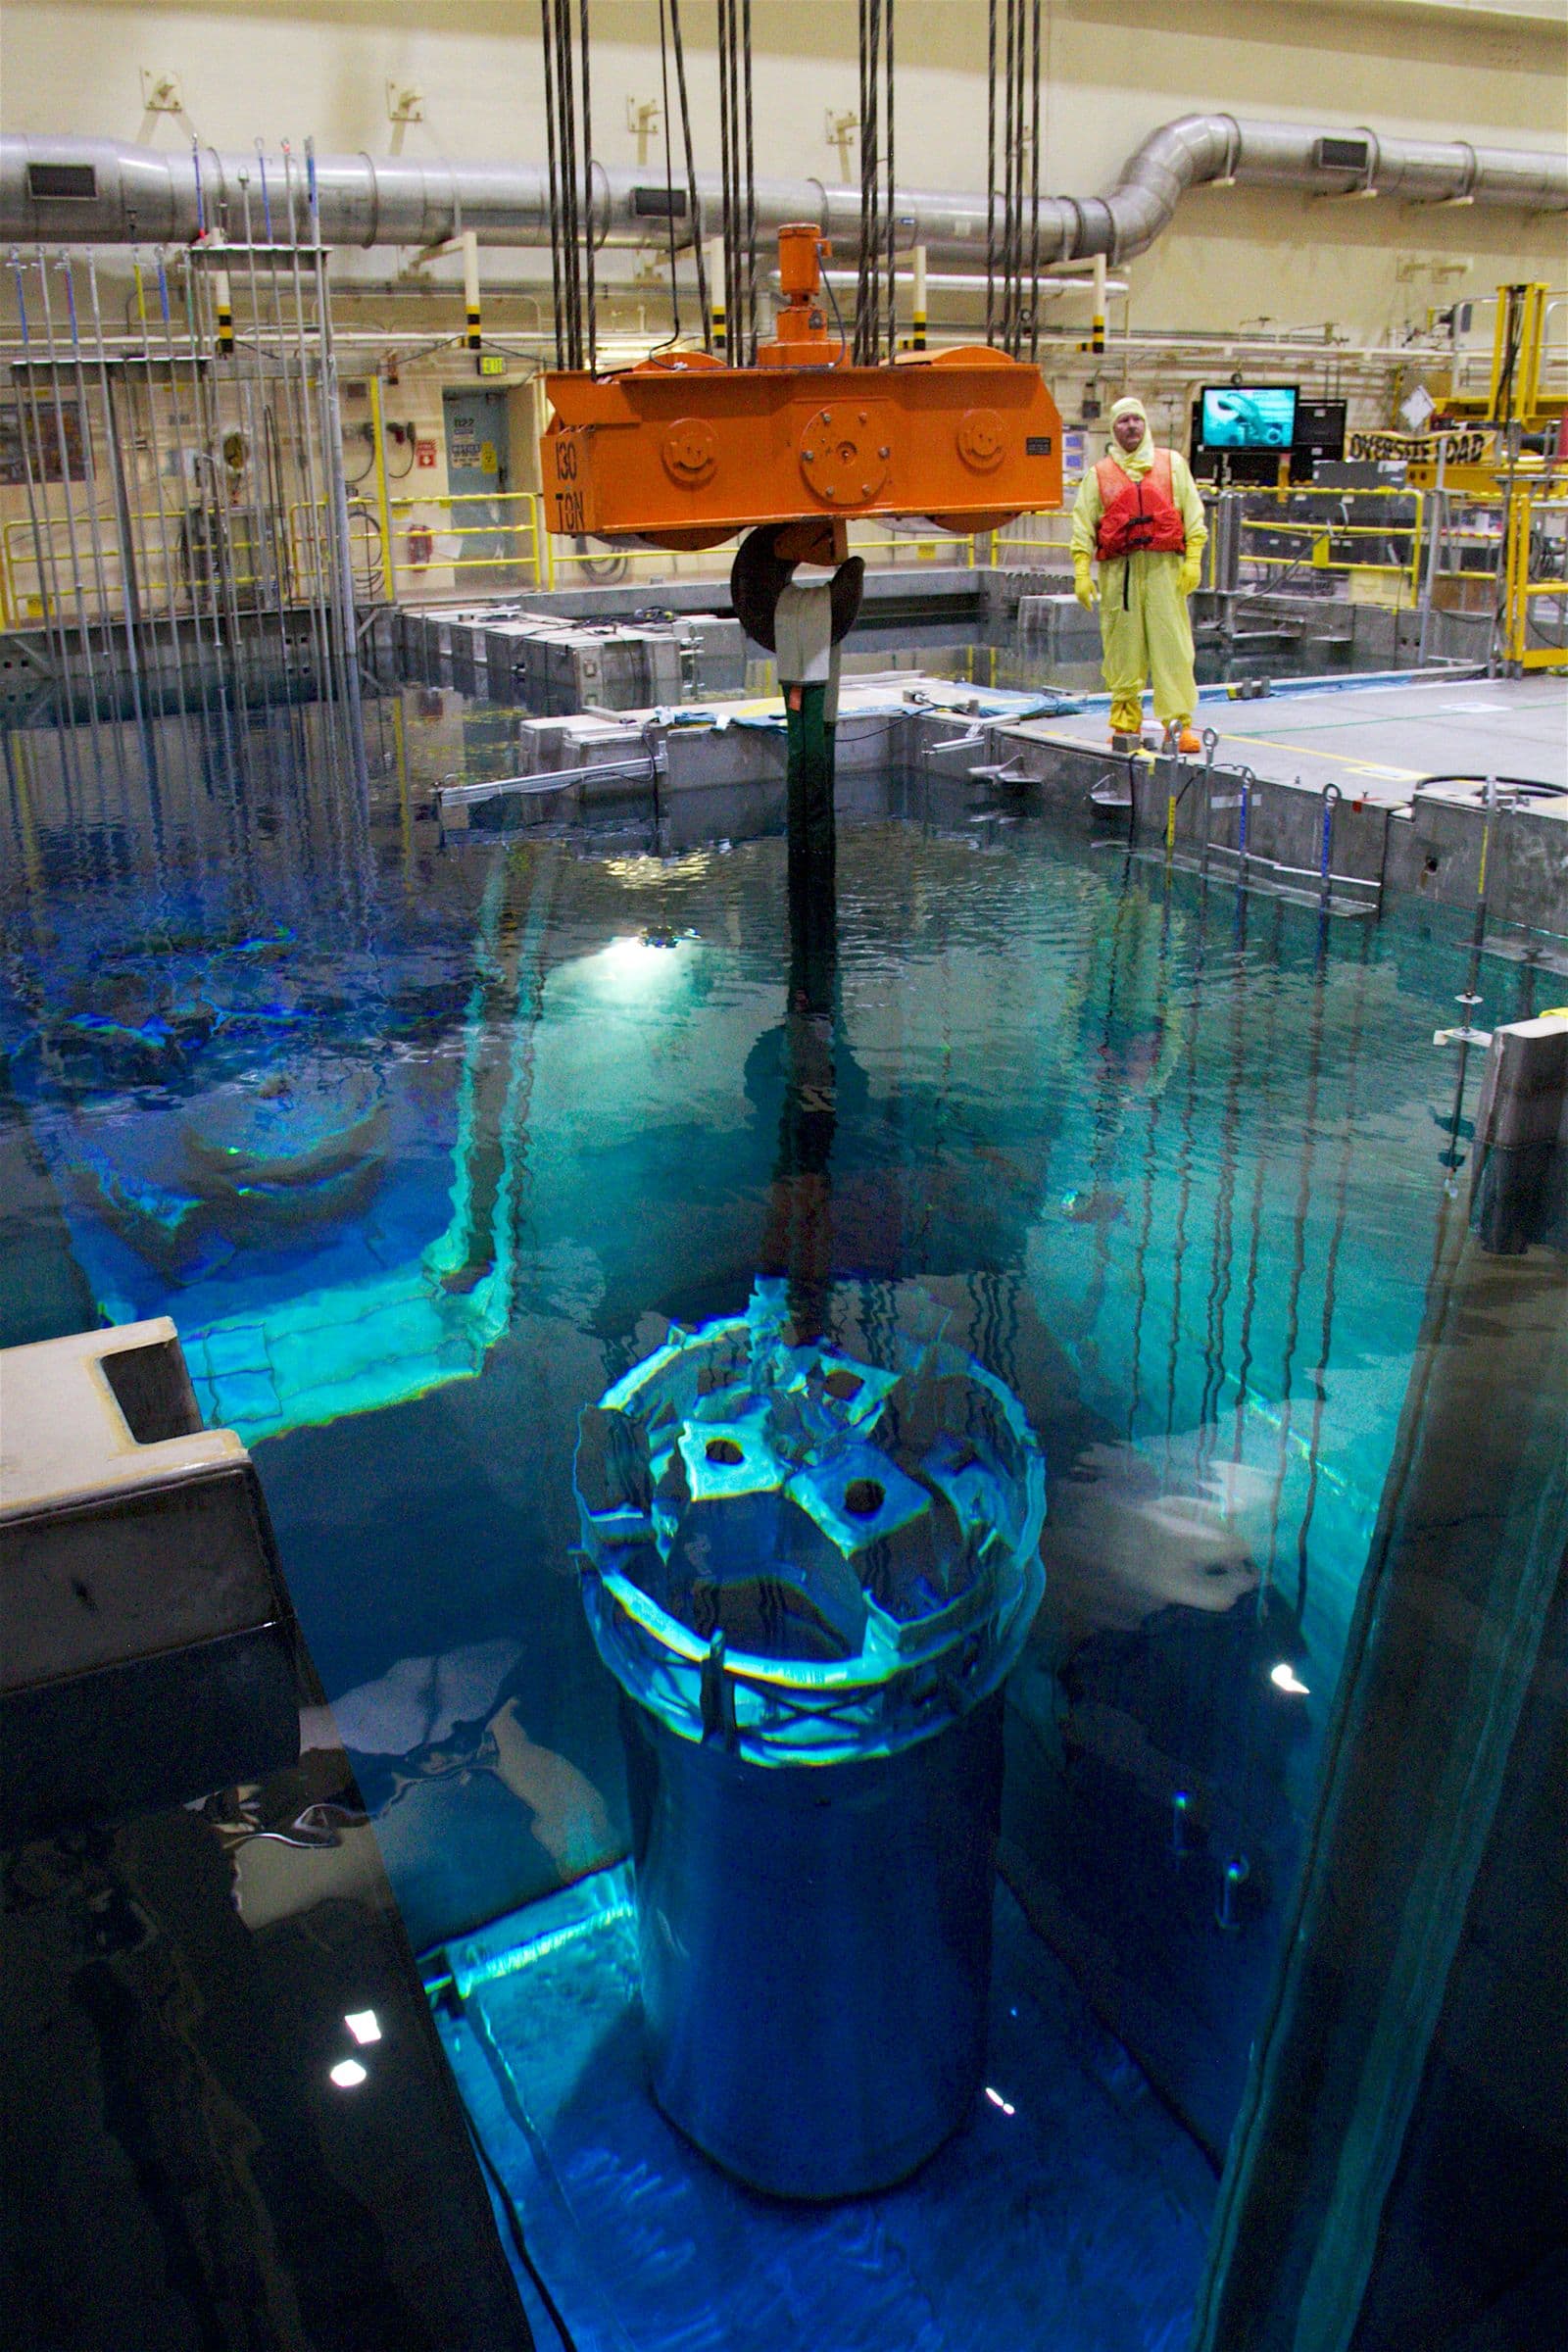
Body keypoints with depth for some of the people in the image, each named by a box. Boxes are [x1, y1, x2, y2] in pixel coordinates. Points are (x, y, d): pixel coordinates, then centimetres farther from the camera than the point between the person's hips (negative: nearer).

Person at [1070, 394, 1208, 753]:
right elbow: (1083, 525, 9)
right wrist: (1082, 572, -3)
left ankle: (1179, 723, -7)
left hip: (1164, 567, 0)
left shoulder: (1173, 464, 14)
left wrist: (1192, 561, -1)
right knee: (1122, 649, 0)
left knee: (1172, 647, -7)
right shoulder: (1099, 474, 14)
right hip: (1118, 570, 1)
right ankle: (1125, 721, 9)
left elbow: (1193, 515, 10)